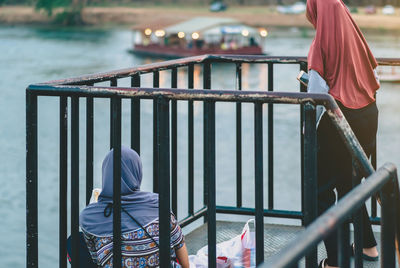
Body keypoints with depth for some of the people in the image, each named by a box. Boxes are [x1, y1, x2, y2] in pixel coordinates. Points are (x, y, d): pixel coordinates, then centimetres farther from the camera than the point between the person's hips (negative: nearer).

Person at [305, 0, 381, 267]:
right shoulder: (356, 37, 5)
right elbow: (374, 78, 10)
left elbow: (317, 91, -15)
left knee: (323, 190, 1)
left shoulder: (322, 42, -12)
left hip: (338, 122, -6)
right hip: (368, 116, 6)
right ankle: (368, 245, 30)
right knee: (350, 185, 22)